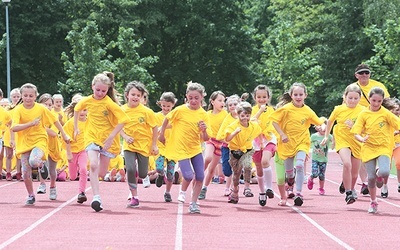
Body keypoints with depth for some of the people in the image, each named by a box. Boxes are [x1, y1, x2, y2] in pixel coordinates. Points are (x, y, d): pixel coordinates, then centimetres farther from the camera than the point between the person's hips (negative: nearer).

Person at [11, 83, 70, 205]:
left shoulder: (41, 108, -5)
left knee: (33, 161, -31)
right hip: (25, 143, 2)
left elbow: (55, 121, 8)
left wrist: (64, 135, 11)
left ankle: (41, 164, 6)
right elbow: (14, 128, -20)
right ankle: (31, 196, 19)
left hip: (39, 141, -2)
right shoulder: (18, 109, -7)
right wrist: (31, 123, -27)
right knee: (26, 172, 0)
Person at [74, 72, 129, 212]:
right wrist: (76, 128, 23)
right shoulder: (87, 101, -2)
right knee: (93, 165, -23)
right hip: (92, 137, 2)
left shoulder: (109, 103, -16)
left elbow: (123, 119, -21)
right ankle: (96, 197, -26)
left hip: (107, 140, -2)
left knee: (101, 173, 4)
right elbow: (77, 109, 21)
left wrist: (111, 138, -24)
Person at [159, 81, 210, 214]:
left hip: (196, 148, 4)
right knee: (188, 175, -15)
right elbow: (167, 119, 7)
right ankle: (182, 192, 18)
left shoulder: (203, 114, -3)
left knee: (200, 176, -4)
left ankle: (193, 203, 10)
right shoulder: (180, 110, -11)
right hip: (181, 148, -4)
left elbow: (205, 139, -1)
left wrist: (204, 130, -22)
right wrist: (161, 135, 11)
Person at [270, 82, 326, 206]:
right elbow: (274, 120, -5)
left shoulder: (308, 111, -2)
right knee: (288, 169, 10)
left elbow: (319, 122, 8)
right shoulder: (286, 109, -8)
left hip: (302, 142, 0)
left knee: (300, 166, -21)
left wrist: (323, 127, -15)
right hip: (288, 142, 0)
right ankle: (291, 179, 48)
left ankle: (298, 193, -16)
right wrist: (282, 134, -13)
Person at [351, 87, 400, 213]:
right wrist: (362, 139, -26)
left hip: (383, 147, -1)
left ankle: (379, 174, 13)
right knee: (371, 177, -3)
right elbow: (356, 132, -4)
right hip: (369, 148, 1)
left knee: (384, 172, -25)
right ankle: (373, 202, 19)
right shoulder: (363, 114, -2)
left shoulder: (385, 113, -4)